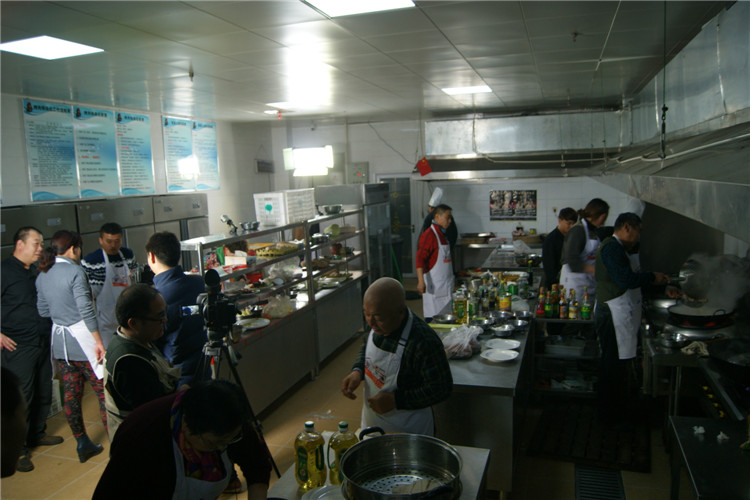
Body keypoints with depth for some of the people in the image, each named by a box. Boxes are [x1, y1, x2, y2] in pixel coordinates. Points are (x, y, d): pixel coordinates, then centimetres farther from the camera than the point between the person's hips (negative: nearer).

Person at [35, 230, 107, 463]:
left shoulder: (42, 276, 8)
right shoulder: (74, 271, -15)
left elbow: (43, 311, 14)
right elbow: (86, 310, -19)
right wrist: (98, 342, -17)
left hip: (59, 342, 8)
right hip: (82, 339, -7)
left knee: (71, 394, 12)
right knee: (104, 391, 2)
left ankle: (83, 444, 22)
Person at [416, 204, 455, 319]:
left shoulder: (442, 234, 15)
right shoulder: (429, 235, -14)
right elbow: (420, 259, -21)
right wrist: (421, 281, -29)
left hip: (446, 285, 9)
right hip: (434, 284, -9)